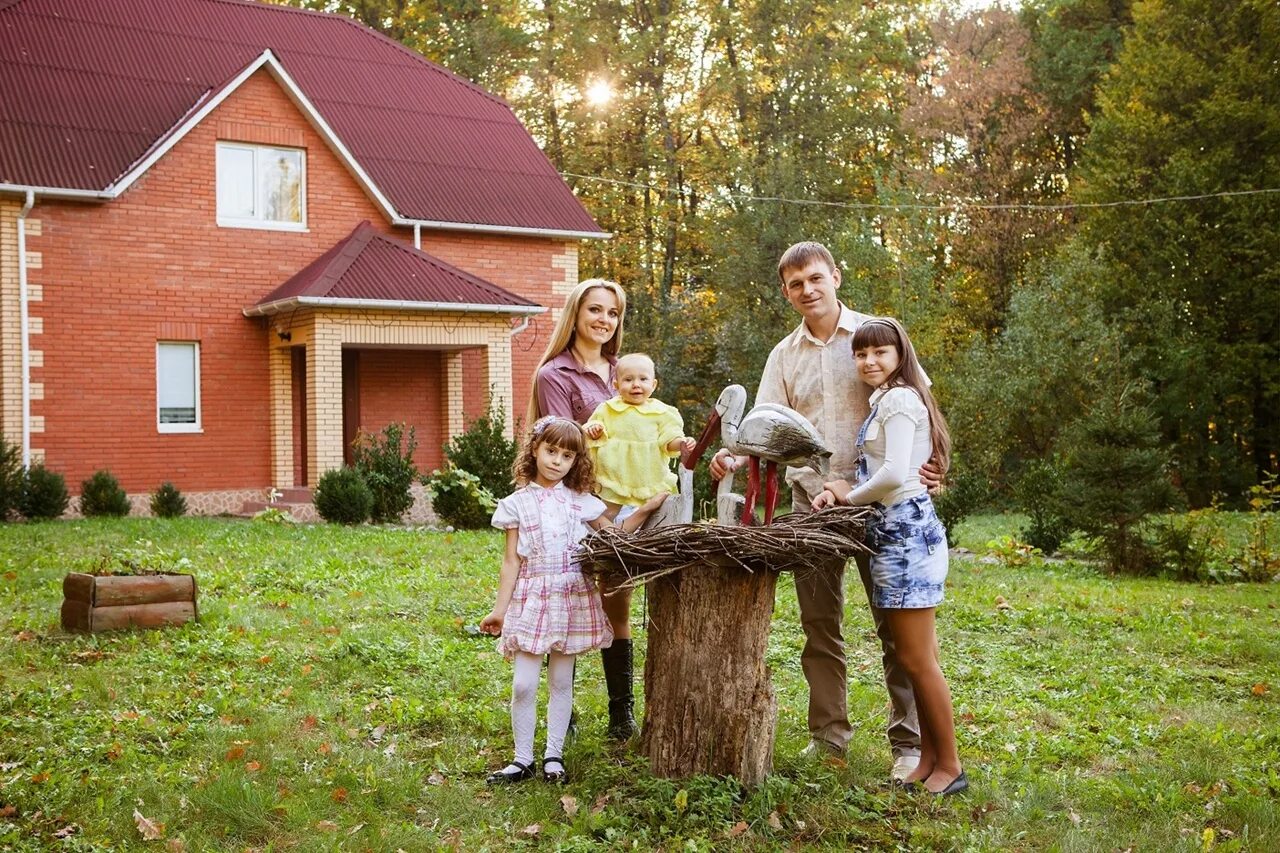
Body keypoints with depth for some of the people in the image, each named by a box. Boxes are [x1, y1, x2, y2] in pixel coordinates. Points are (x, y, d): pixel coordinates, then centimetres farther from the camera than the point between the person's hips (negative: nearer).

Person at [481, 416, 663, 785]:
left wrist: (643, 510, -4)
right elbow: (511, 561, 3)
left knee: (561, 681, 8)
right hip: (531, 599, -1)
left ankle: (553, 755, 16)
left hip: (573, 598, 1)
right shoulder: (517, 504, 2)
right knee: (523, 685, -3)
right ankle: (522, 759, 8)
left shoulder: (580, 501, 6)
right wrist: (500, 608, 1)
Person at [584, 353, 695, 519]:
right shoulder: (607, 409, -1)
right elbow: (597, 437, 4)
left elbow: (669, 440, -4)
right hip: (614, 479, 0)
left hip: (652, 483, 0)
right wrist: (594, 431, -18)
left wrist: (681, 443, -24)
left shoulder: (661, 412, -3)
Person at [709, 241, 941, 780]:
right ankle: (829, 734, 21)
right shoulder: (784, 355, 11)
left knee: (894, 623, 0)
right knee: (819, 624, 9)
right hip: (811, 503, 4)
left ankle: (909, 742, 7)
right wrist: (734, 457, -17)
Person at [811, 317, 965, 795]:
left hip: (905, 530, -10)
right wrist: (840, 493, 0)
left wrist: (851, 496, -6)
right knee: (914, 657, 12)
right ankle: (930, 759, 19)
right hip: (897, 531, 10)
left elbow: (894, 474, -23)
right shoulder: (886, 401, 20)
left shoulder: (899, 398, -11)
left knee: (917, 660, -4)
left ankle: (949, 766, 5)